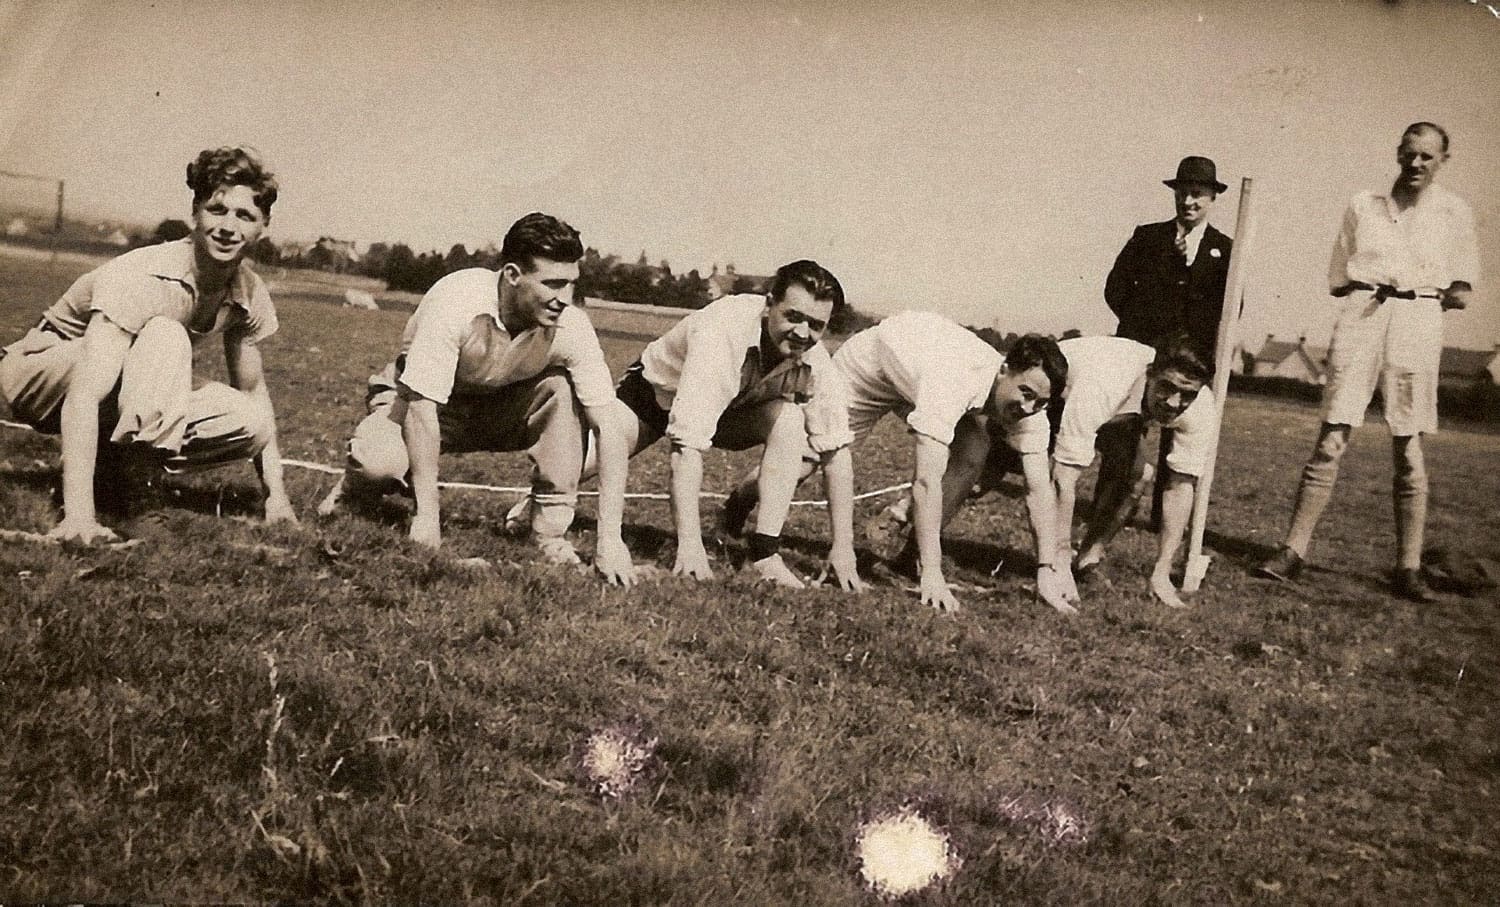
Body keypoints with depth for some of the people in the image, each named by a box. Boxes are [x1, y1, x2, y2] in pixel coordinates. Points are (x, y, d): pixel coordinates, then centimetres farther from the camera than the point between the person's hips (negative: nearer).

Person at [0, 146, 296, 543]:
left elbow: (254, 392, 3)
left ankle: (109, 463, -7)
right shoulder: (142, 279, -30)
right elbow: (83, 397, -39)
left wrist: (276, 492, -6)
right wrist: (78, 515, -48)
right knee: (165, 336, -33)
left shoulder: (250, 295, -10)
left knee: (254, 421, -17)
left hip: (125, 404, 7)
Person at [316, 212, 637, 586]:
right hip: (417, 400, -2)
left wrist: (610, 538, -31)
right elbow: (422, 406, -32)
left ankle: (551, 531, -14)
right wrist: (426, 515, -33)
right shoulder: (456, 302, -34)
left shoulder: (571, 327, -25)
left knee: (560, 390, -26)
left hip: (501, 408, 3)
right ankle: (357, 484, 7)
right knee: (379, 461, -33)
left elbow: (609, 426, -25)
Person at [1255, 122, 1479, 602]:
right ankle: (1293, 550, -4)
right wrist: (1376, 292, 0)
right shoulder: (1363, 204, 13)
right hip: (1360, 317, 0)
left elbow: (1460, 293, 11)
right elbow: (1338, 281, 13)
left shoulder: (1454, 212, 10)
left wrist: (1416, 300, 2)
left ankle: (1408, 567, 4)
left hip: (1419, 326, 0)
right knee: (1331, 438, -5)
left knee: (1409, 450, -1)